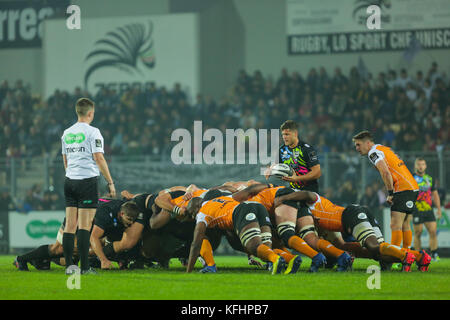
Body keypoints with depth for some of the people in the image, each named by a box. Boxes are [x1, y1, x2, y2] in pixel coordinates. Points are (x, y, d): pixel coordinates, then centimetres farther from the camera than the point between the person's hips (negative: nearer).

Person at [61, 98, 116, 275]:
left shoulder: (66, 133, 13)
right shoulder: (92, 132, -7)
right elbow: (99, 158, -11)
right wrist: (110, 182, -6)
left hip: (70, 181, 6)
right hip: (88, 180, -6)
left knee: (70, 225, 5)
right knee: (84, 225, -6)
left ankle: (69, 265, 1)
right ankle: (84, 267, -7)